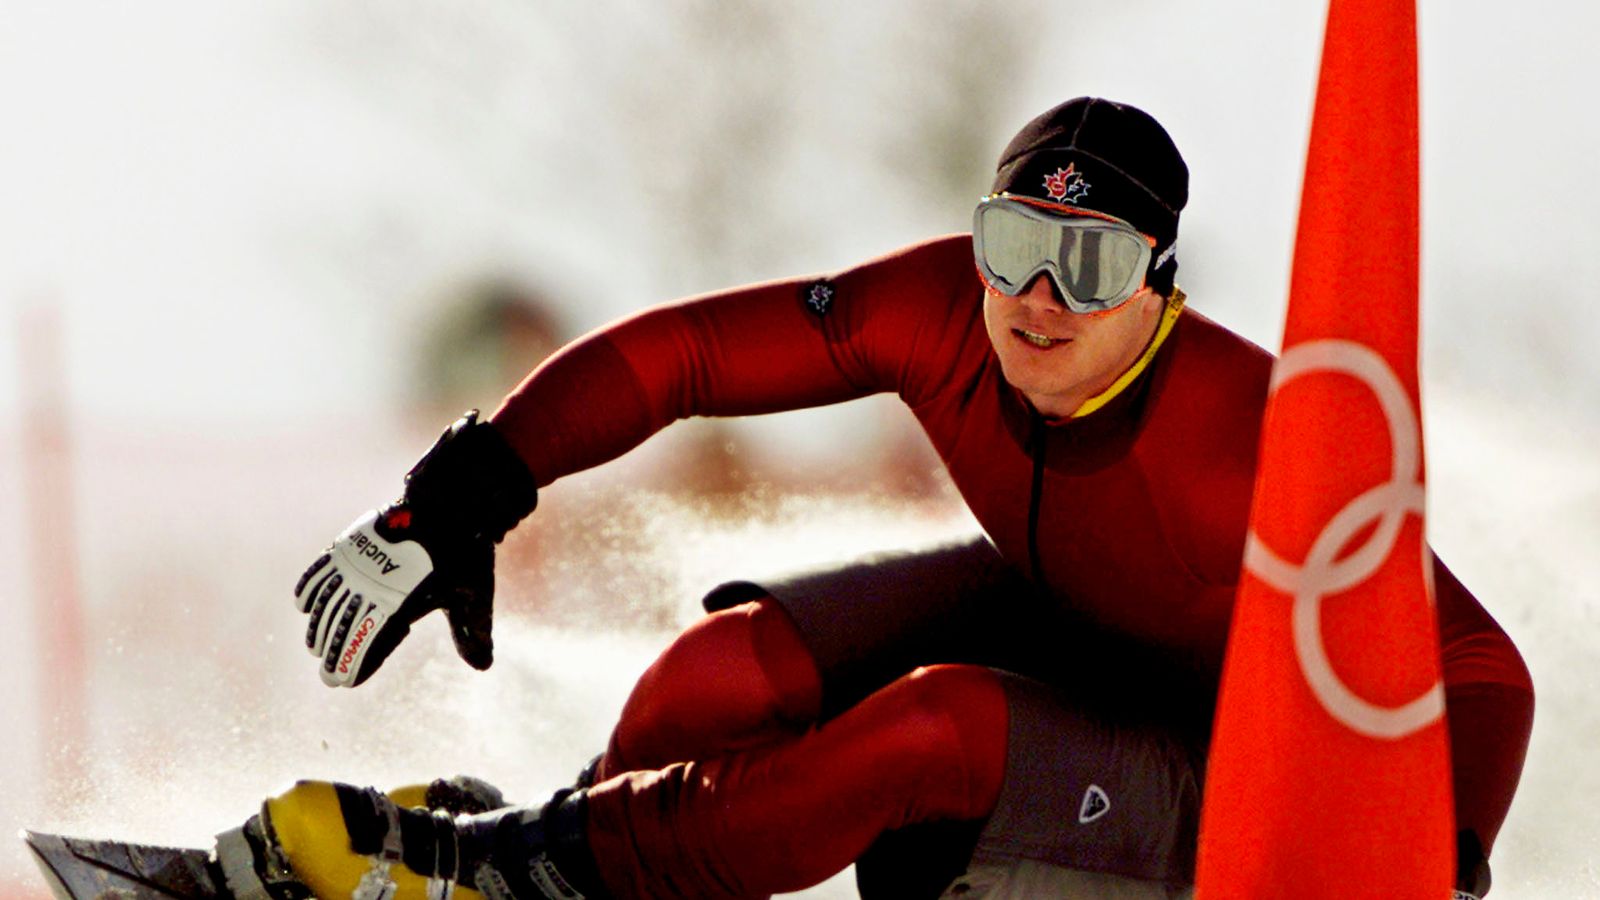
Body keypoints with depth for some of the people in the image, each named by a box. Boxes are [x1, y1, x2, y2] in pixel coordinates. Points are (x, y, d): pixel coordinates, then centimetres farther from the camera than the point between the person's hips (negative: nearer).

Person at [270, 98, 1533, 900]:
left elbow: (1480, 674, -32)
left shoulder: (1245, 449, -34)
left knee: (939, 725, -32)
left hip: (1208, 785, -5)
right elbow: (678, 352, -14)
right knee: (733, 669, -19)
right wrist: (460, 502, -21)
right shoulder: (944, 313, -20)